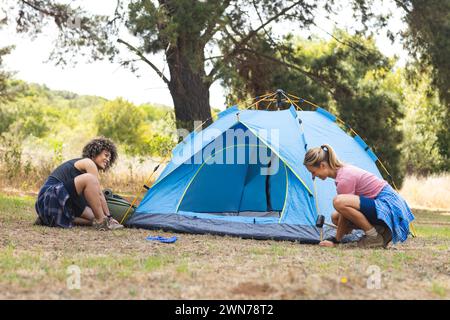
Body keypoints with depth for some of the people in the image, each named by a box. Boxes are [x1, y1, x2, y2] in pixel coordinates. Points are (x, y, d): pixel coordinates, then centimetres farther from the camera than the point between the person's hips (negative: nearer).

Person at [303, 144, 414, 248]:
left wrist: (335, 241, -6)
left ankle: (374, 236, -15)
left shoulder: (344, 178, -20)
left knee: (338, 202, -28)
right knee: (335, 217, 12)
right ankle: (380, 231, 8)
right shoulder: (343, 169, 11)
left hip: (388, 205, -11)